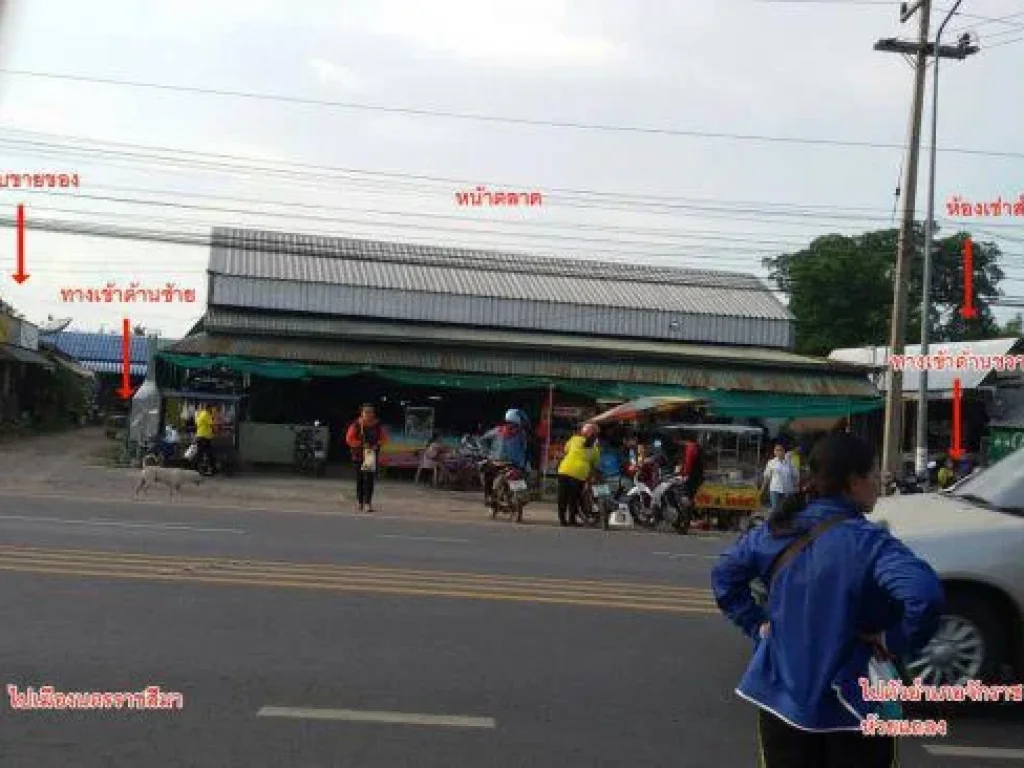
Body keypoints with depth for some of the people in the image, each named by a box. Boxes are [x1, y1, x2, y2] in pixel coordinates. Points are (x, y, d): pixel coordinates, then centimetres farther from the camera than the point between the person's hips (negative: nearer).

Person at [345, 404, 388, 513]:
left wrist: (377, 444, -6)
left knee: (370, 479, -9)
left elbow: (384, 438, 12)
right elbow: (349, 438, -4)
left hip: (372, 455, 1)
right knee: (360, 479, 6)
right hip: (359, 456, -1)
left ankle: (368, 503, -11)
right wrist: (361, 444, -14)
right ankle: (360, 502, 16)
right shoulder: (356, 425, -3)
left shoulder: (378, 426, 4)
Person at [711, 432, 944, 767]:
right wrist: (896, 640, -18)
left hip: (779, 698, 5)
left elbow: (724, 574, 13)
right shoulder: (867, 542, -19)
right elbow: (925, 596, -33)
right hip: (848, 708, -5)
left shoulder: (777, 531, 1)